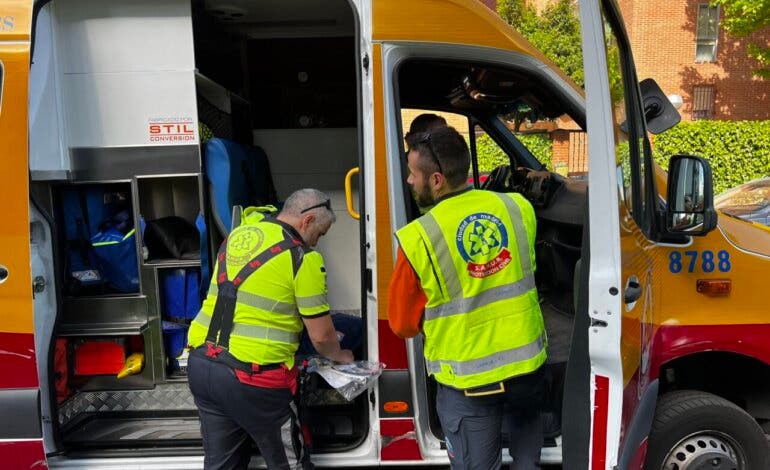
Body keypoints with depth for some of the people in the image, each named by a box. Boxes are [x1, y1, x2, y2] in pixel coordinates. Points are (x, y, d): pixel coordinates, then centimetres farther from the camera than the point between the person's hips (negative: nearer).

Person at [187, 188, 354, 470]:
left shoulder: (238, 234, 12)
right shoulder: (303, 257, -9)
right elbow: (321, 336, -5)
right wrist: (339, 356, 17)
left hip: (201, 364, 7)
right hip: (252, 377, -7)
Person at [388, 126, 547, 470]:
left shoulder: (417, 239, -20)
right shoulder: (518, 208, -7)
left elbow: (403, 325, -8)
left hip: (468, 380, -3)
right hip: (528, 363, 4)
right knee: (526, 423, 36)